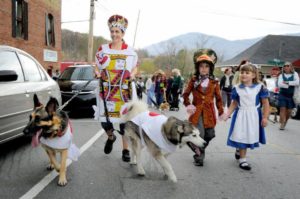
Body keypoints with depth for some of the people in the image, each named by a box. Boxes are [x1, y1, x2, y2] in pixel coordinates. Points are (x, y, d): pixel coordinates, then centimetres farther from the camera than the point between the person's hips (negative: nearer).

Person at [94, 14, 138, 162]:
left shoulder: (130, 51, 3)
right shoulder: (103, 49, 5)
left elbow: (135, 67, 14)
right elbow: (98, 67, 15)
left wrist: (132, 75, -8)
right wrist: (98, 73, -8)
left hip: (124, 91, -1)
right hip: (106, 91, 1)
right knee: (105, 119, 1)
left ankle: (125, 150, 18)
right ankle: (110, 137, 37)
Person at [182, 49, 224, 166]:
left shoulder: (214, 82, 4)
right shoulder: (193, 80, 2)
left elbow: (218, 98, 9)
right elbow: (185, 94, 8)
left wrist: (221, 112, 6)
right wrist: (188, 105, -6)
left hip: (209, 112, 2)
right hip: (197, 111, -2)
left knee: (210, 134, 2)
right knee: (200, 134, -11)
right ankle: (199, 157, 13)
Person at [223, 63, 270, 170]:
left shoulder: (260, 87, -7)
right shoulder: (237, 88, -2)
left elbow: (265, 103, -3)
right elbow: (234, 104, 5)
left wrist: (265, 118, -7)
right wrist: (227, 115, -4)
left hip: (253, 115, 0)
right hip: (240, 115, 0)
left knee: (250, 136, 11)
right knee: (241, 137, 1)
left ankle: (239, 151, 39)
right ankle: (242, 159, 15)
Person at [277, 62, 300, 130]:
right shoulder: (281, 75, 3)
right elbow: (280, 84, -14)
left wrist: (287, 82, -16)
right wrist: (290, 85, -16)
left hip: (291, 96, 1)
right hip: (282, 95, -1)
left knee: (289, 111, 5)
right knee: (282, 109, -8)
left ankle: (285, 123, 26)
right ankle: (282, 124, -3)